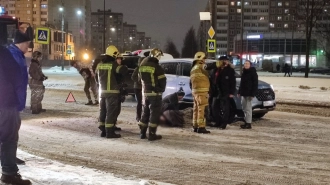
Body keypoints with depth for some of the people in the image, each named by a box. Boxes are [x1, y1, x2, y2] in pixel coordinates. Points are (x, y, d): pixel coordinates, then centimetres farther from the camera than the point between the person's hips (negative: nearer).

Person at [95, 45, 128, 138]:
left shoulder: (100, 64, 9)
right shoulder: (113, 64, -13)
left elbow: (97, 76, 19)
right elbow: (123, 70, -26)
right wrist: (123, 67, -3)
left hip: (102, 91, 7)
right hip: (112, 91, -7)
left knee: (103, 111, 14)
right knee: (111, 112, -4)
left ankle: (103, 130, 19)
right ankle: (109, 132, -4)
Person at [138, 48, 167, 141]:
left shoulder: (142, 66, 7)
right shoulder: (156, 67, -14)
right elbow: (162, 80, -10)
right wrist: (161, 90, 6)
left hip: (145, 92, 7)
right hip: (155, 93, -7)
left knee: (145, 113, 16)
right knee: (154, 114, -1)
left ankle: (142, 133, 18)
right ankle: (152, 135, -1)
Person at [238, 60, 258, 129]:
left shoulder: (253, 72, -8)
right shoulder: (244, 72, 16)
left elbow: (255, 84, -13)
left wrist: (253, 94, -19)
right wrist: (239, 92, 18)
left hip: (249, 94, -8)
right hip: (243, 93, 8)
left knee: (248, 108, -8)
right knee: (244, 108, 11)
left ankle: (248, 123, -6)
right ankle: (246, 122, 18)